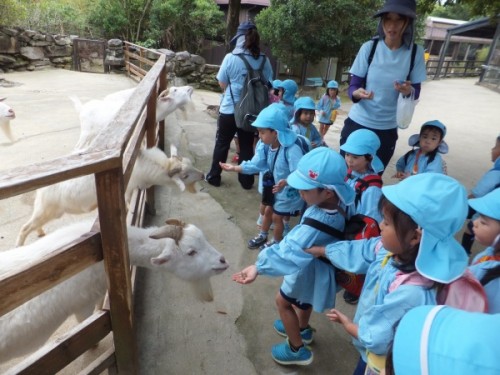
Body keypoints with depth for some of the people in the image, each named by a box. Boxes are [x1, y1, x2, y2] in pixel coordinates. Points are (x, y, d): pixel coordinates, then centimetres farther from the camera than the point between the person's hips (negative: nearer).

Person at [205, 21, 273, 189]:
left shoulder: (231, 57, -10)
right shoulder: (264, 60, -2)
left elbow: (222, 83, -2)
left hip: (229, 109, -2)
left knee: (222, 144, 13)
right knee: (247, 145, 12)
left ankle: (214, 176, 23)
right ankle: (246, 180, 21)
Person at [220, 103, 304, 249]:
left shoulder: (292, 149, -36)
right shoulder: (265, 146, -14)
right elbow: (256, 164, -7)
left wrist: (286, 182, -56)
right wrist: (234, 168, -11)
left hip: (289, 192, -7)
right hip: (274, 186, 7)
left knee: (276, 217, 10)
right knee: (268, 211, 25)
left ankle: (277, 244, 37)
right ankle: (262, 236, 51)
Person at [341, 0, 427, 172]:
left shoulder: (416, 52, -6)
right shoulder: (369, 47, -9)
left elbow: (416, 91, 1)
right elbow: (352, 87, -7)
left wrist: (409, 91, -23)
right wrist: (357, 93, -30)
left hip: (387, 129, 1)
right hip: (357, 122, -1)